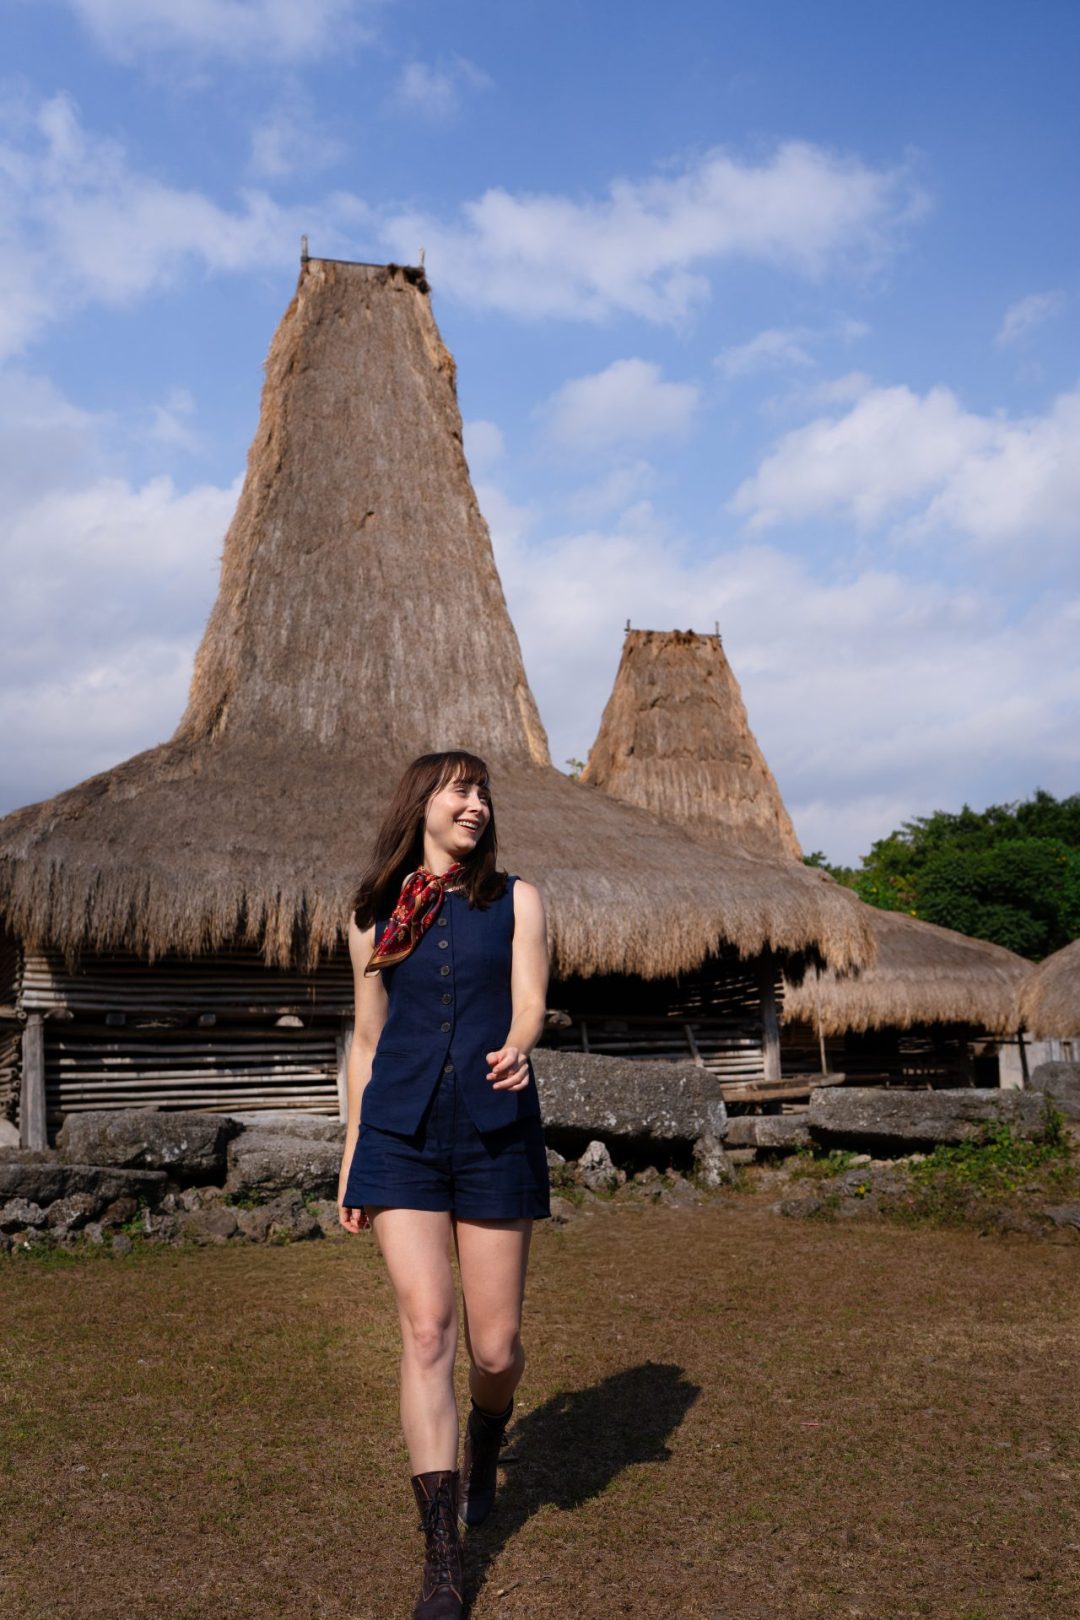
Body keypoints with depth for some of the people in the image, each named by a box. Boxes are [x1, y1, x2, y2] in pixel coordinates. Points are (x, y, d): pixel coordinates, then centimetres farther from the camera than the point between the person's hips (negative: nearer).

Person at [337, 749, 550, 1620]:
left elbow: (529, 1005, -6)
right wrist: (352, 1157, 14)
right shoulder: (375, 916, 10)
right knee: (427, 1332, -8)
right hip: (401, 1135, 1)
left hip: (497, 1133, 0)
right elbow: (367, 1042, 14)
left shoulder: (515, 899, 6)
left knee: (495, 1345, 4)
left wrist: (516, 1050, -30)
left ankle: (485, 1445, 40)